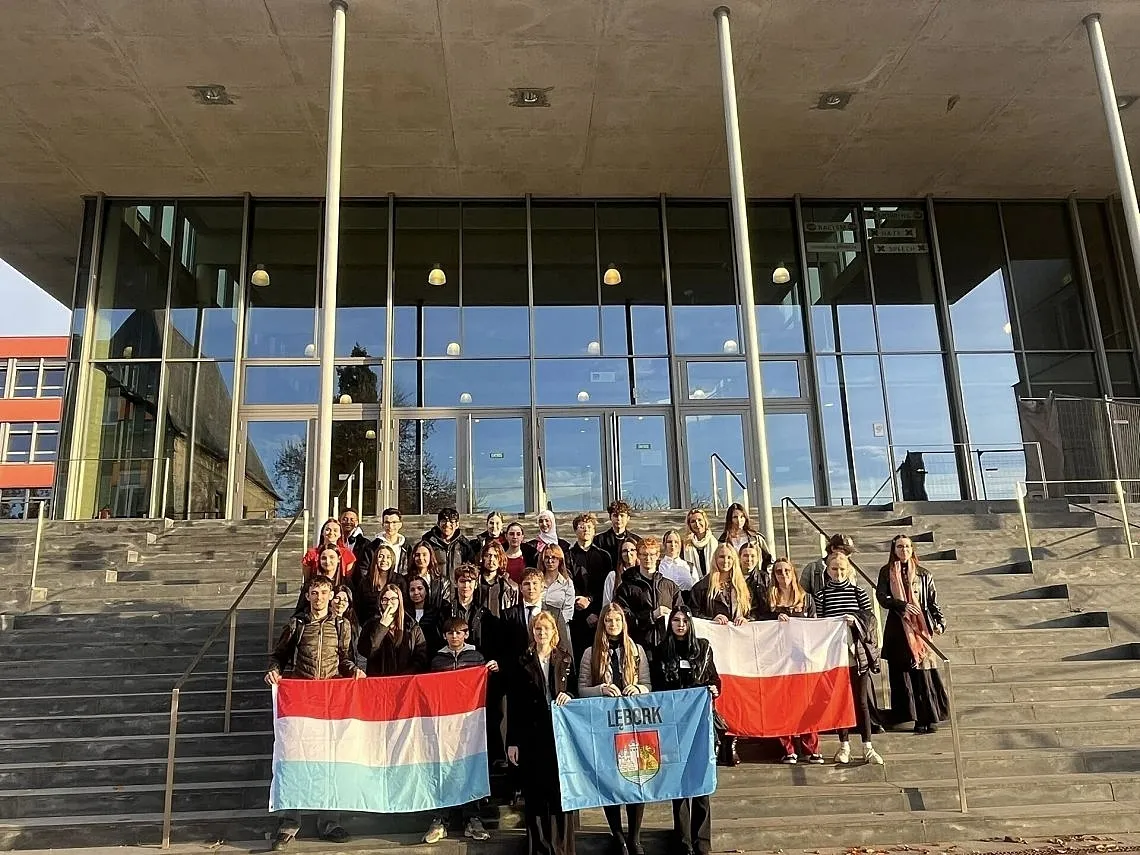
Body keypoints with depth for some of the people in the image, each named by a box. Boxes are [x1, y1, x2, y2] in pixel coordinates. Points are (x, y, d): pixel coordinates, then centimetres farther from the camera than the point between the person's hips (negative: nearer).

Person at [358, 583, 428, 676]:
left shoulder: (412, 627, 10)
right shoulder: (371, 625, 10)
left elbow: (421, 658, 4)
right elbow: (365, 652, -6)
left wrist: (403, 676, -8)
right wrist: (382, 626, -5)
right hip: (378, 680, 0)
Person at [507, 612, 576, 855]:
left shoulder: (565, 659, 7)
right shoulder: (523, 662, 4)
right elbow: (513, 704, 2)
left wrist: (568, 695, -12)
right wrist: (512, 741, -3)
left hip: (560, 732, 0)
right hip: (531, 735, 0)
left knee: (560, 790, 1)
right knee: (535, 792, 2)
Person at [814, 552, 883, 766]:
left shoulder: (859, 592, 5)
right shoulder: (821, 595, 4)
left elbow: (870, 619, 4)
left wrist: (856, 620, -16)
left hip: (858, 652, 0)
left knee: (861, 699, 3)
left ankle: (867, 747, 9)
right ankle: (844, 745, 17)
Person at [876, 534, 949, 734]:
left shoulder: (923, 574, 10)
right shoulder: (887, 572, 7)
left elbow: (933, 602, 8)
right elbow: (881, 597, -5)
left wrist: (940, 622, -7)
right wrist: (902, 605, -20)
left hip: (920, 628, 0)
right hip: (898, 630, 0)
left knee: (923, 671, -4)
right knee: (902, 674, 0)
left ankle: (930, 718, 4)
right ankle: (917, 718, 8)